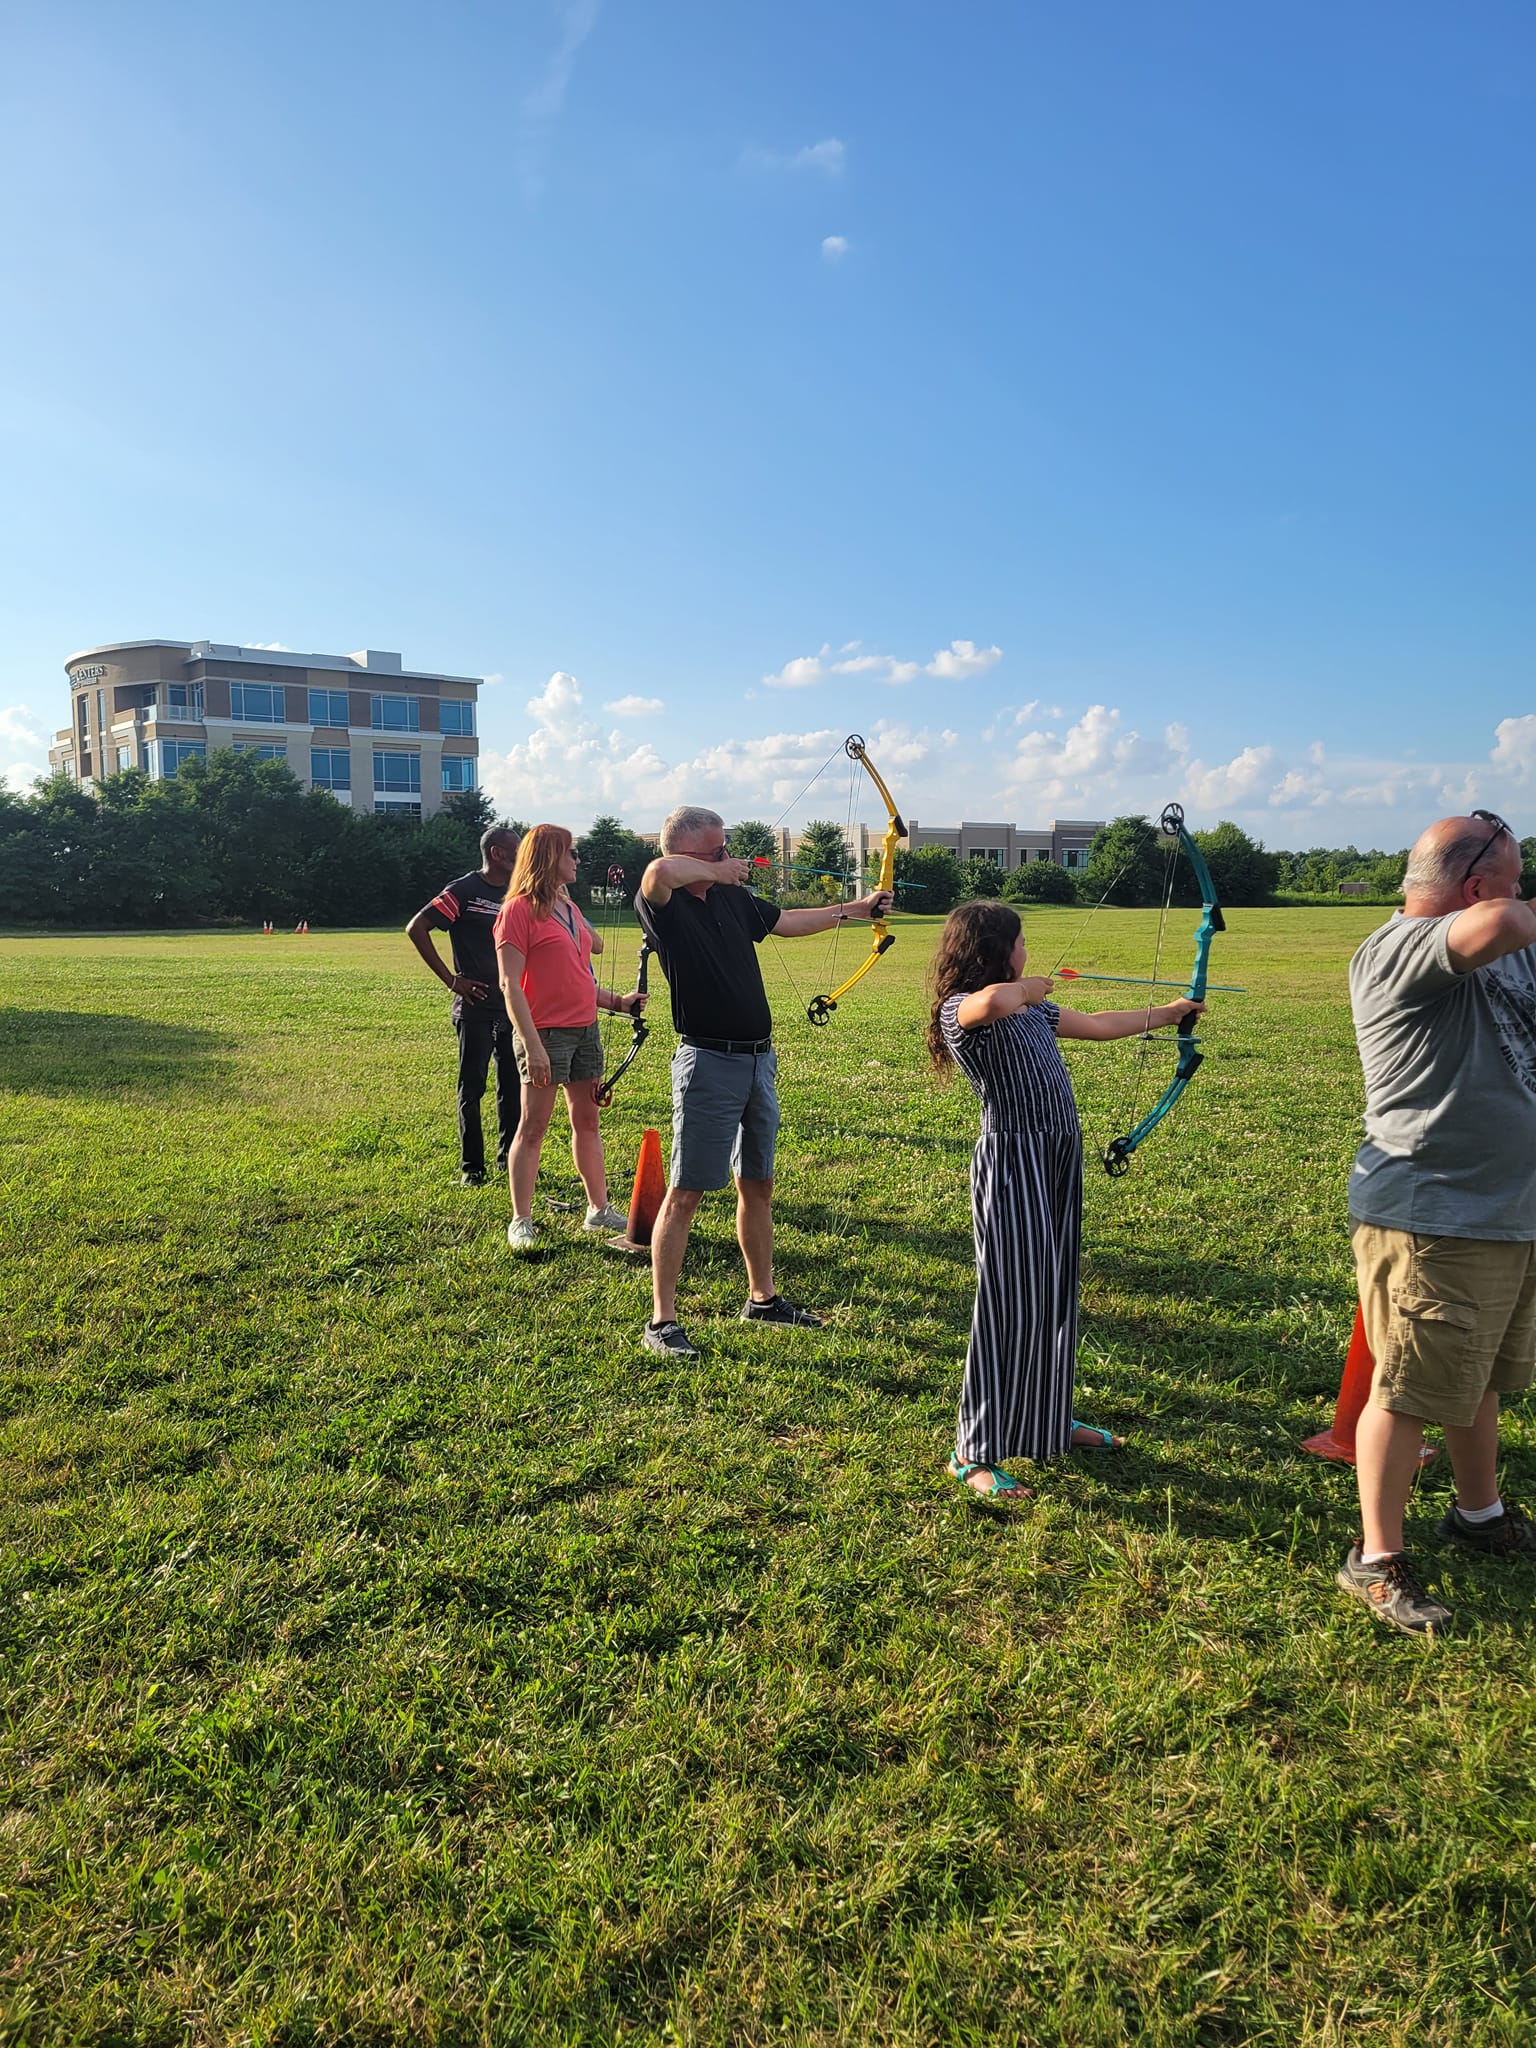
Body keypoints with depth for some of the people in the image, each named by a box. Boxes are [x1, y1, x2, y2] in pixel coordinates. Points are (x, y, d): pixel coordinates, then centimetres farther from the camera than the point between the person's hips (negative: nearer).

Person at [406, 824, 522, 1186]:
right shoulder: (464, 891, -8)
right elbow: (416, 928, -11)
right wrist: (450, 979, -12)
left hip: (513, 1006, 6)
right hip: (476, 1007, -6)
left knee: (513, 1084, 11)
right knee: (472, 1086, 2)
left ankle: (509, 1157, 23)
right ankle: (471, 1167, 9)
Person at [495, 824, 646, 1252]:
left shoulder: (569, 907, 15)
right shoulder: (520, 909, -11)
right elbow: (510, 984, -16)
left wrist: (617, 1001, 11)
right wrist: (532, 1044, -21)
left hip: (585, 1029, 8)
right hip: (546, 1033, -8)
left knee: (587, 1121, 13)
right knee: (533, 1127, -1)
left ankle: (599, 1209, 23)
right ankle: (521, 1221, 8)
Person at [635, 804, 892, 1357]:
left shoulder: (733, 897, 11)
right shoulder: (663, 903, -12)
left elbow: (786, 922, 27)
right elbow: (658, 871, -36)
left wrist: (854, 909, 31)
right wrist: (717, 872, -18)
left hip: (758, 1061, 8)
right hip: (709, 1064, -8)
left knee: (757, 1185, 17)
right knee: (684, 1193, -3)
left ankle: (762, 1297, 32)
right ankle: (661, 1321, 5)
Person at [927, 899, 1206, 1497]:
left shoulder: (1029, 1007, 15)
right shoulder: (960, 1008, -13)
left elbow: (1097, 1025, 28)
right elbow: (994, 1002, -39)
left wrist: (1166, 1013, 36)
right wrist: (1029, 987, -17)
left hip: (1057, 1156, 9)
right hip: (1012, 1161, -9)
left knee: (1055, 1292, 16)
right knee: (1013, 1302, -7)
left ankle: (1049, 1419, 33)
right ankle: (973, 1454, 3)